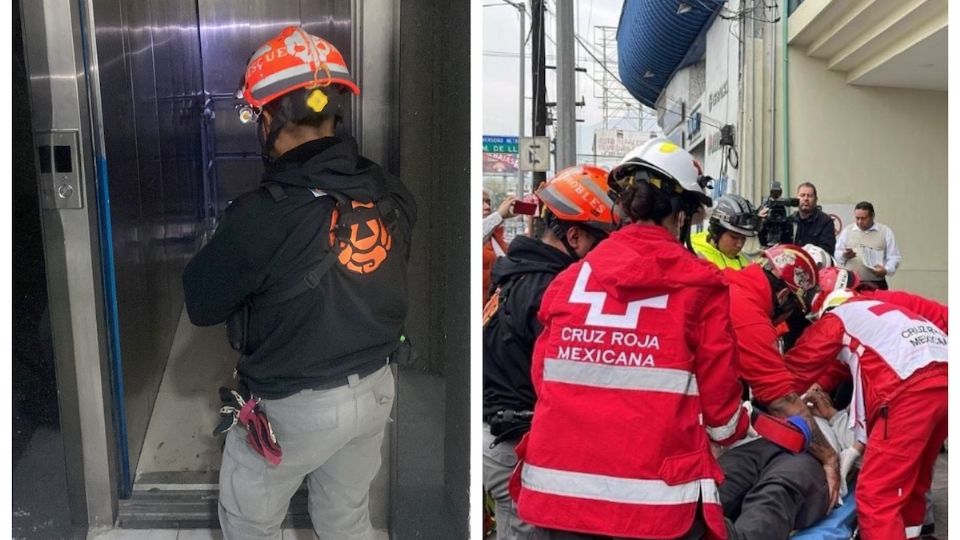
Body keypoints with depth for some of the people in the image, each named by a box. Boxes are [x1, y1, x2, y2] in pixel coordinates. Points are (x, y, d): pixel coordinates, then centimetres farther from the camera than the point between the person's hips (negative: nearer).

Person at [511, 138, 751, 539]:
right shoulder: (700, 283, -6)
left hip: (556, 486, 3)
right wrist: (738, 428, 22)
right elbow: (719, 402, -2)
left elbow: (542, 379, 6)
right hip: (656, 499, -2)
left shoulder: (569, 278, 1)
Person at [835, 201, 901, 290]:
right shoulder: (847, 231, 11)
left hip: (876, 284, -1)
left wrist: (886, 270, -15)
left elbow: (894, 257, 4)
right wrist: (844, 256, -11)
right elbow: (836, 254, 12)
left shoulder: (885, 232, 7)